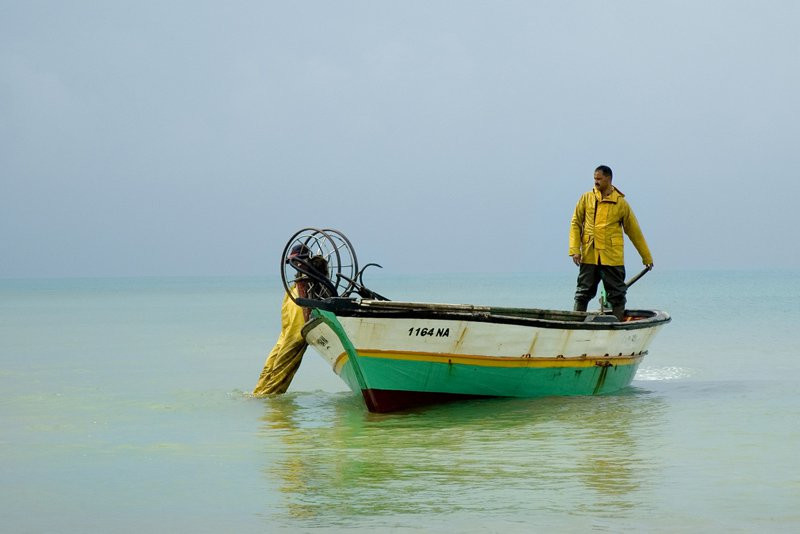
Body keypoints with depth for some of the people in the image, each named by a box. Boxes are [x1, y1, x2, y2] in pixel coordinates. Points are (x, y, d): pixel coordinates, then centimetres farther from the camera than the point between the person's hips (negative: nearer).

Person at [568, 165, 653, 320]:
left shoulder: (621, 203, 4)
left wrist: (647, 257, 13)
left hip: (613, 258, -1)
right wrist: (575, 250, -5)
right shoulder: (586, 198, 7)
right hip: (589, 256, 1)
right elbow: (576, 224, 7)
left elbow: (634, 231, 10)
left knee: (617, 296, 2)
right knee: (583, 294, 3)